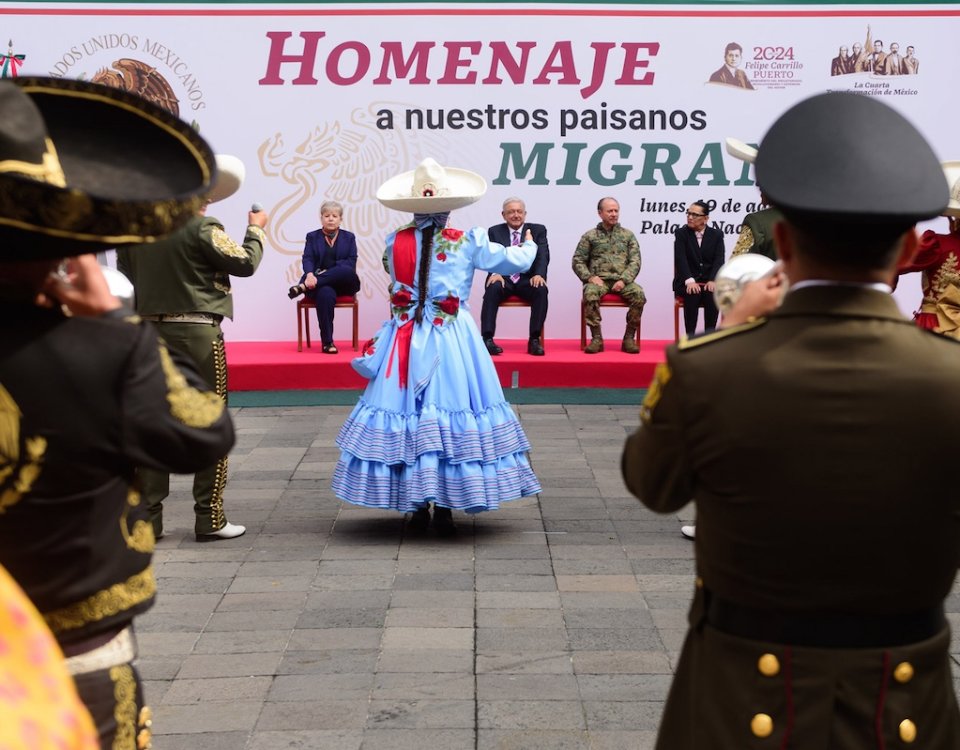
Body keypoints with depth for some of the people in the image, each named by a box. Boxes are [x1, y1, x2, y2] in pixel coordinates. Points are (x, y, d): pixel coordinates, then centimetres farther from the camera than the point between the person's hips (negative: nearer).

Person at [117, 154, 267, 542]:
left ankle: (147, 518, 12)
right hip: (197, 333, -6)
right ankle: (209, 519, 6)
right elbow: (245, 263, -5)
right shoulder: (202, 229, -12)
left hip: (150, 333, 6)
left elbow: (127, 273, 14)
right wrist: (256, 230, 10)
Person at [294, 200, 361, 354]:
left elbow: (351, 262, 1)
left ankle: (304, 285, -34)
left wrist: (328, 272, -14)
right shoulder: (312, 236, 16)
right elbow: (307, 259, 2)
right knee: (326, 293, -38)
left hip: (342, 283, 1)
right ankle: (327, 342, -34)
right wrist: (310, 274, -23)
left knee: (347, 271, -36)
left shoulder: (349, 237, 15)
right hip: (320, 283, -1)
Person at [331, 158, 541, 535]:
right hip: (452, 339, -2)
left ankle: (418, 507, 12)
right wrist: (529, 245, 28)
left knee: (406, 416, 7)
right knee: (450, 416, 3)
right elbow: (516, 262, 8)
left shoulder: (394, 242, 0)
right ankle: (445, 510, 7)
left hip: (404, 339, 2)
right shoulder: (467, 242, -4)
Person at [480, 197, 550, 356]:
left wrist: (539, 274, -24)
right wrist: (495, 273, -26)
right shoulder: (495, 231, 11)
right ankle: (487, 339, -34)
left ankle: (534, 340, -27)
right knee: (492, 288, -34)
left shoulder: (538, 230, 11)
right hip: (503, 279, 0)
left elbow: (543, 255, -2)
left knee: (541, 289, -32)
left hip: (528, 280, 0)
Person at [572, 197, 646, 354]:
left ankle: (629, 338, -19)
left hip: (622, 281, 1)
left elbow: (635, 261, 6)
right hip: (598, 280, -1)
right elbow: (578, 261, 8)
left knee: (639, 294, -29)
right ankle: (597, 338, -25)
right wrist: (590, 277, -9)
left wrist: (624, 280, -10)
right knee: (590, 294, -35)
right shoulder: (590, 236, 11)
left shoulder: (628, 235, 14)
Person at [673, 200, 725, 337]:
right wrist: (689, 281, -26)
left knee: (713, 295, -31)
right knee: (692, 294, -34)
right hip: (687, 282, -1)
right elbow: (680, 259, -10)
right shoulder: (681, 233, 3)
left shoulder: (717, 235, 6)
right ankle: (690, 337, -27)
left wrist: (712, 281, -22)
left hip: (709, 281, 1)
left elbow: (719, 260, -4)